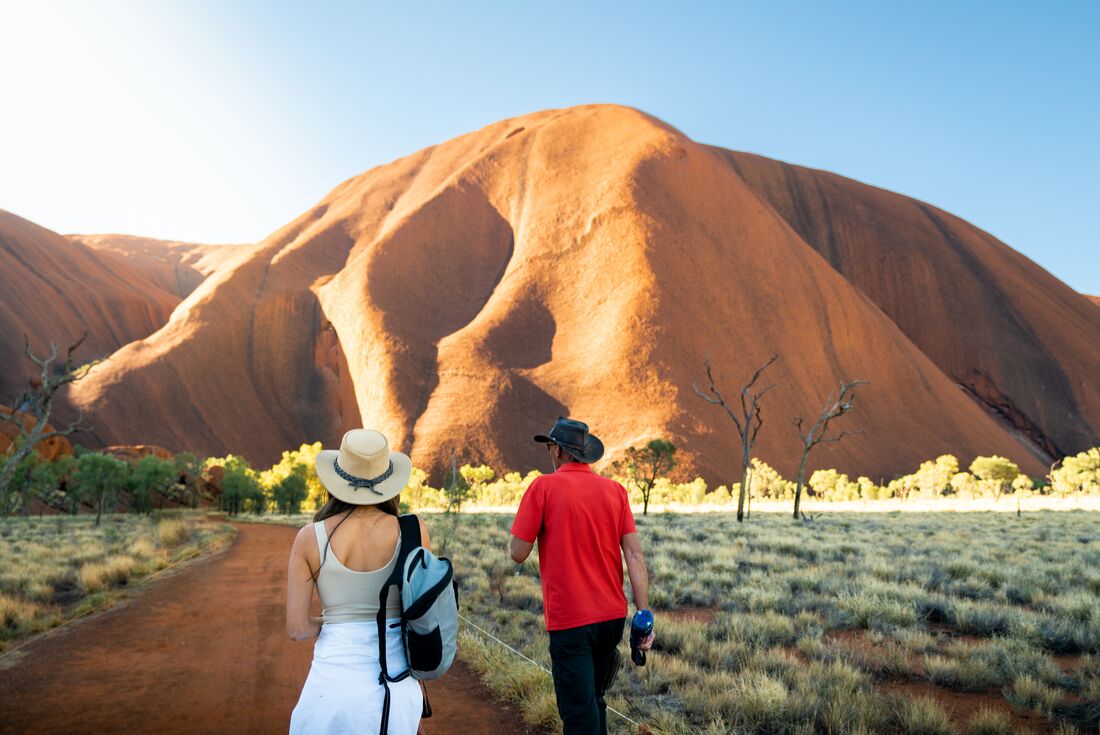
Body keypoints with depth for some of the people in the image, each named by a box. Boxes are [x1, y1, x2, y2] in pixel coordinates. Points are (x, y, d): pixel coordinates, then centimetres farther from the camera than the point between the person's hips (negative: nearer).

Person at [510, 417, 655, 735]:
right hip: (612, 615, 5)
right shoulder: (615, 490, 3)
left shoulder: (543, 487, -8)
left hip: (569, 619, -5)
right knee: (593, 701, 23)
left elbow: (518, 554, -7)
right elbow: (635, 556, -2)